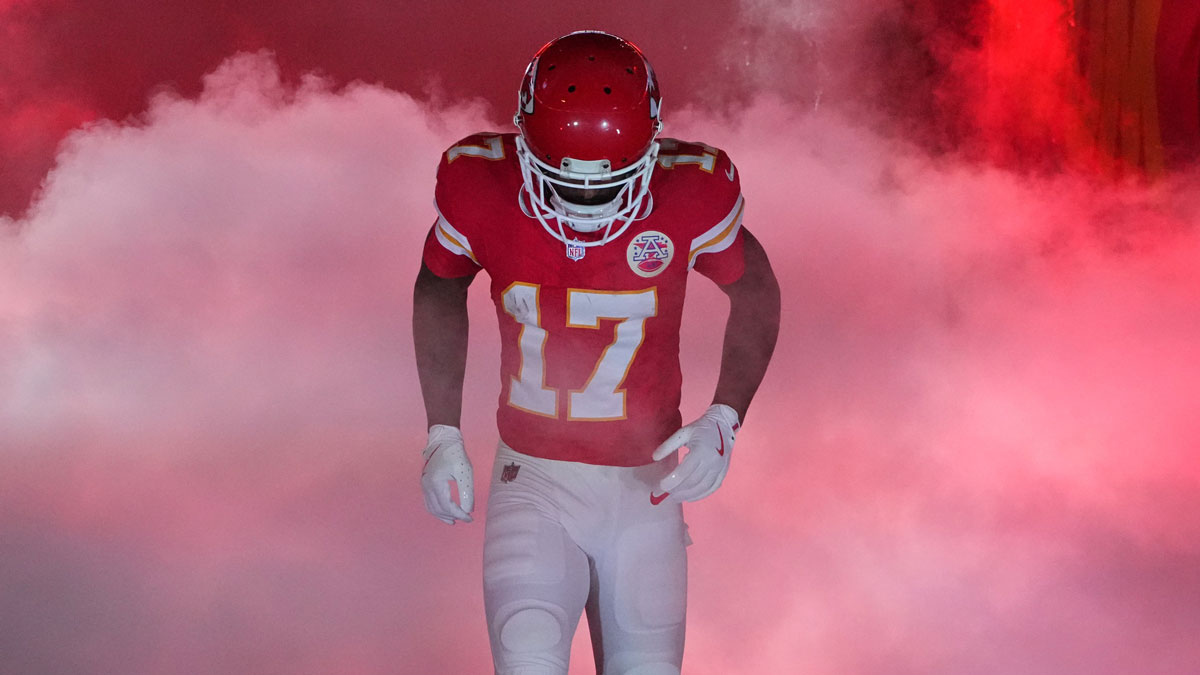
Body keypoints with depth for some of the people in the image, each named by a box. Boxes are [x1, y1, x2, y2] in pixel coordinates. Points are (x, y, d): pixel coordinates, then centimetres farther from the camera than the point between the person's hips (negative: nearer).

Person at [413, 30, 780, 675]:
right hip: (533, 482, -1)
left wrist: (722, 422, -7)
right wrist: (442, 435, 5)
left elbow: (755, 290, 5)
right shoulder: (481, 188, -13)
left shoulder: (692, 194, -15)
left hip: (644, 485, 1)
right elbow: (438, 286, 9)